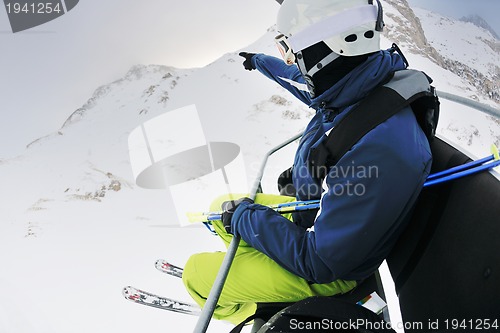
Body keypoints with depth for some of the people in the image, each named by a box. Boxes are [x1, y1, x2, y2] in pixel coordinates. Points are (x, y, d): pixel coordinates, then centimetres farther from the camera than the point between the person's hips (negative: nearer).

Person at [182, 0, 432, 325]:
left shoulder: (380, 150, -41)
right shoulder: (351, 87, -15)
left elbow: (320, 261, -32)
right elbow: (304, 80, 12)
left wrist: (246, 216, -19)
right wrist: (260, 61, 31)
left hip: (328, 271, -7)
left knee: (196, 273, 2)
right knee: (221, 208, 15)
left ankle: (247, 313, 32)